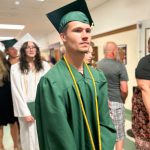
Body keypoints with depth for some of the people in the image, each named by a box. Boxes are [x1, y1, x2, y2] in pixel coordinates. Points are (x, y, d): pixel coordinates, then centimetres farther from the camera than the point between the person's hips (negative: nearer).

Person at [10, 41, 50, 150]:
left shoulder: (45, 65, 2)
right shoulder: (16, 68, -2)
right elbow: (17, 92, -4)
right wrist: (25, 113, -8)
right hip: (27, 107, -1)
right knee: (30, 138, 7)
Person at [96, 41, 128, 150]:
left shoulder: (98, 65, 1)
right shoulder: (120, 66, -12)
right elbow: (124, 89, -14)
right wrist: (123, 100, 4)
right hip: (116, 102, -4)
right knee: (119, 134, 13)